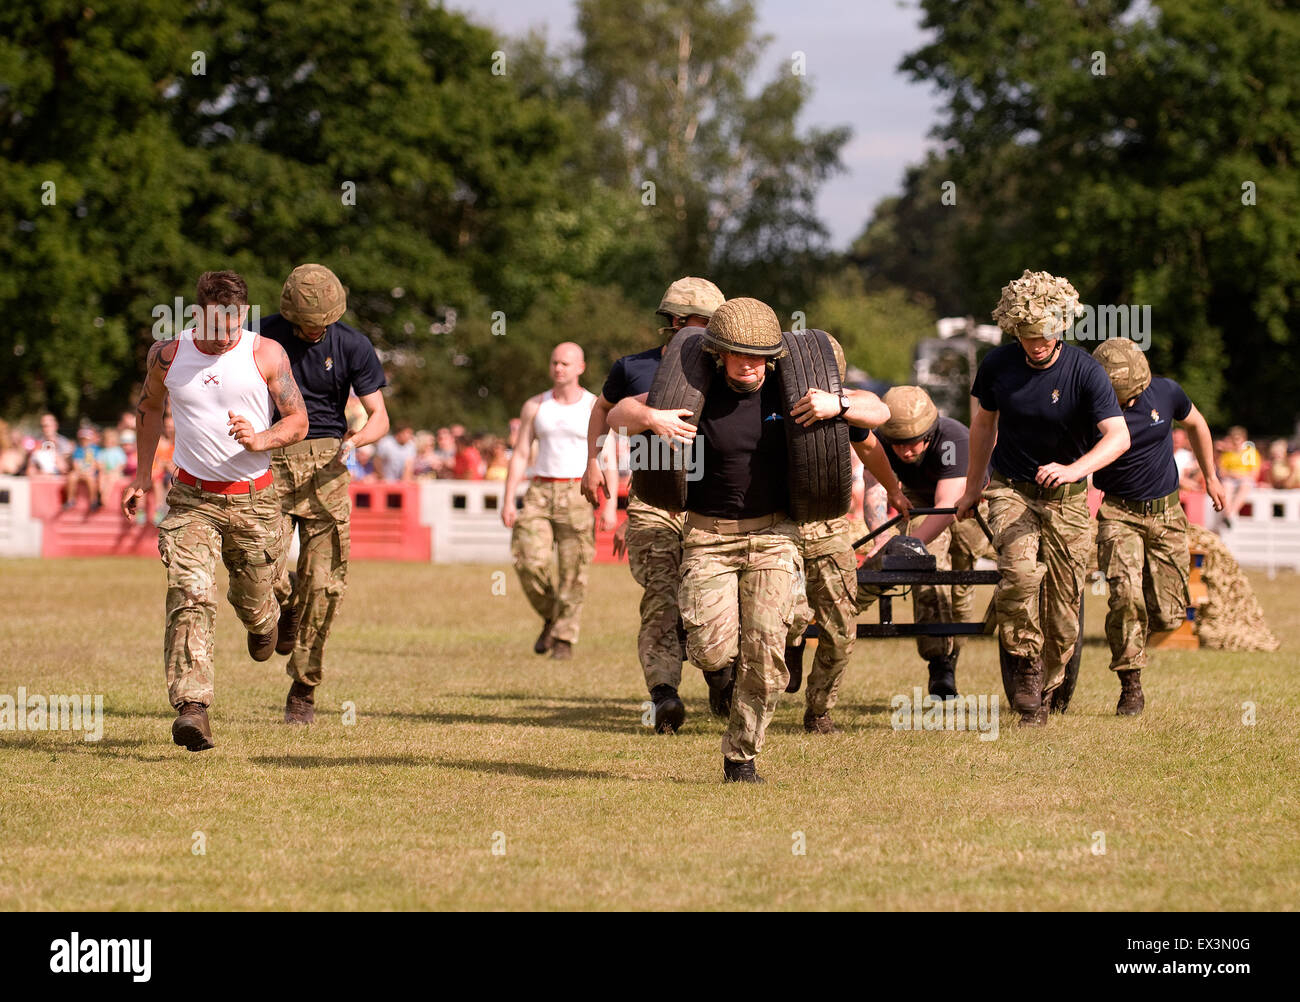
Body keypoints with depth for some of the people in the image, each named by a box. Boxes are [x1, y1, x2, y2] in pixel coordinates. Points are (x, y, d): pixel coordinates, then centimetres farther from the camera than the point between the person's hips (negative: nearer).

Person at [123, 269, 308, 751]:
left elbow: (298, 421, -2)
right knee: (190, 597, -18)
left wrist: (260, 440, -22)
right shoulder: (168, 355, 0)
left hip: (253, 498, 0)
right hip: (191, 496, 0)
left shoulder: (266, 355, -5)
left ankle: (263, 623, 54)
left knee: (252, 597, 13)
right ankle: (191, 707, -27)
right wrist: (143, 474, 19)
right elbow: (150, 407, 20)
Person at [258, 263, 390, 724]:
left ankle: (304, 690, 8)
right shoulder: (263, 337, 0)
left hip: (325, 465, 0)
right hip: (270, 461, 0)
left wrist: (356, 440, -22)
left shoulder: (352, 345, 0)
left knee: (324, 584, -4)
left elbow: (379, 415, -1)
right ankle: (286, 608, 19)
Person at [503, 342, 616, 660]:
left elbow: (610, 461, -1)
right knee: (529, 561, -13)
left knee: (573, 571, -6)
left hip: (579, 494, -2)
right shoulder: (535, 407, 8)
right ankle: (551, 619, 11)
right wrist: (508, 501, -2)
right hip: (541, 493, 2)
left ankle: (564, 638, 6)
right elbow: (520, 455, 7)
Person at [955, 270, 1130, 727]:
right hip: (1010, 488, 0)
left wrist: (1074, 469, -40)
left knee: (1062, 606, 0)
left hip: (1066, 497, 0)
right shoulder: (997, 364, -6)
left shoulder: (1084, 371, -14)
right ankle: (1022, 656, -8)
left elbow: (1118, 436, -22)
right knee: (1019, 568, -29)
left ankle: (1042, 693, 20)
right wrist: (973, 487, 19)